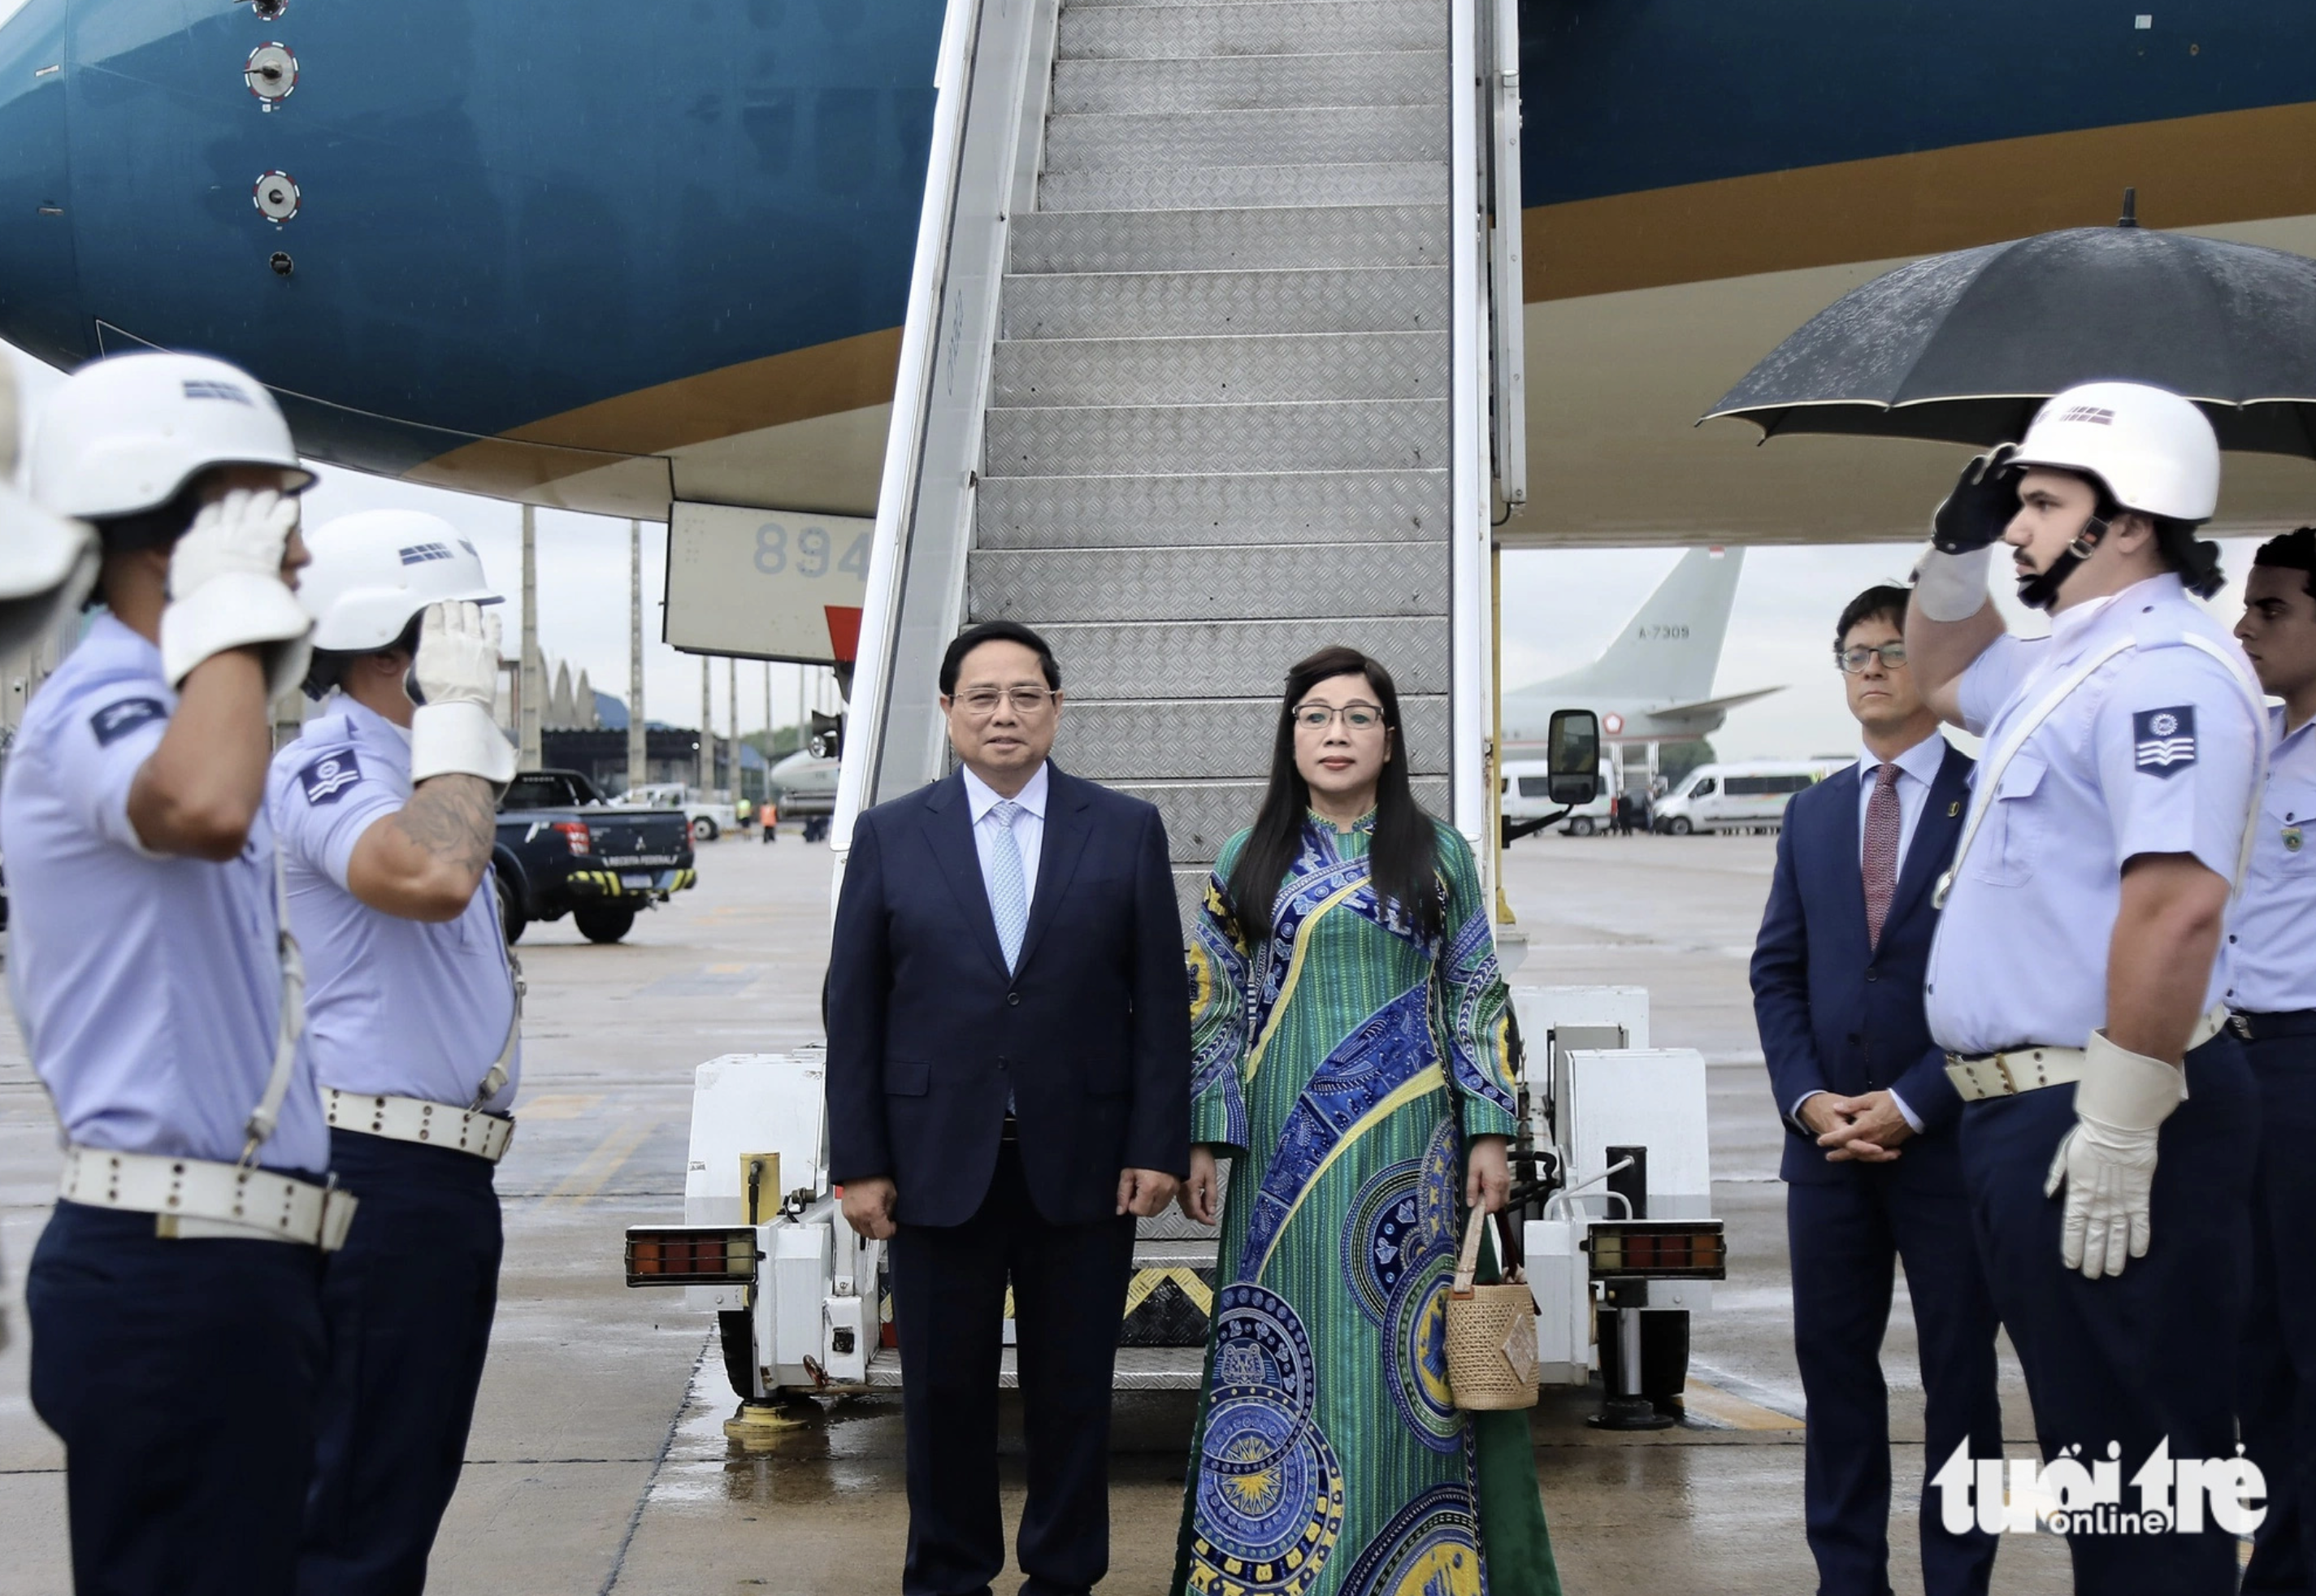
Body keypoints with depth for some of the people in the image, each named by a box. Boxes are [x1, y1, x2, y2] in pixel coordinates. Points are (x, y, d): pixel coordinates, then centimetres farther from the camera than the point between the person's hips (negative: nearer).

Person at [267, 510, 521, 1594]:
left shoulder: (412, 769, 18)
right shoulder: (324, 766, -14)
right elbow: (429, 877, -34)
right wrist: (457, 713, -23)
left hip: (441, 1173, 11)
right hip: (383, 1171, -11)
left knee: (409, 1480, 17)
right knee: (364, 1503, -7)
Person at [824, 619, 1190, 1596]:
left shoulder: (1127, 831, 3)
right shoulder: (890, 837, 4)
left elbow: (1161, 1001, 2)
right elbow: (854, 1010, 2)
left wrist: (1159, 1146, -5)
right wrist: (859, 1163, -3)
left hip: (1083, 1162, 0)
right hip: (938, 1160, 0)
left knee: (1072, 1388, 8)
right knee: (944, 1388, 9)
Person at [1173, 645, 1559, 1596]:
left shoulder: (1439, 855, 6)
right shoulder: (1249, 862, 8)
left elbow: (1476, 1000, 5)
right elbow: (1214, 1007, 7)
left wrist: (1489, 1133, -3)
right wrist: (1204, 1141, -1)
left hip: (1408, 1151, -1)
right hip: (1287, 1150, 1)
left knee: (1404, 1352, 0)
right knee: (1290, 1353, 2)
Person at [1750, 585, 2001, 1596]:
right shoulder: (1812, 814, 14)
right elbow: (1777, 971, 11)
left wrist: (1912, 1104, -13)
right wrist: (1807, 1097, -4)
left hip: (1947, 1133, -4)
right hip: (1827, 1135, 5)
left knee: (1959, 1370, 4)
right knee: (1833, 1362, 7)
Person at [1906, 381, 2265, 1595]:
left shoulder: (2160, 666, -17)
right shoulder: (2073, 661, 16)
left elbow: (2177, 907, -27)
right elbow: (1943, 675, 38)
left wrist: (2118, 1130, -27)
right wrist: (1954, 551, 19)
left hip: (2098, 1122, -11)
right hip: (2025, 1108, 11)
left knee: (2137, 1456, -5)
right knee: (2094, 1440, 18)